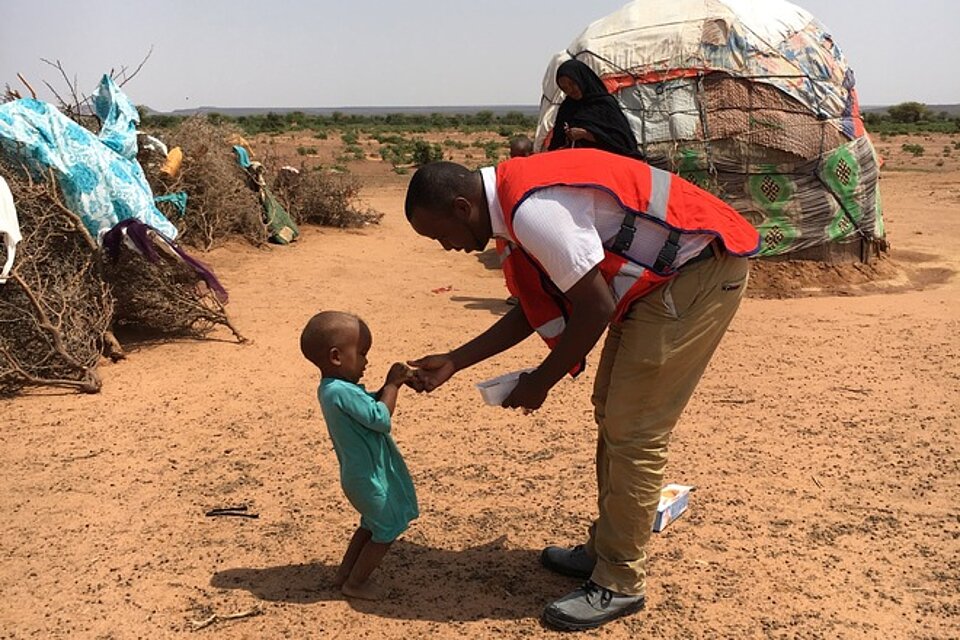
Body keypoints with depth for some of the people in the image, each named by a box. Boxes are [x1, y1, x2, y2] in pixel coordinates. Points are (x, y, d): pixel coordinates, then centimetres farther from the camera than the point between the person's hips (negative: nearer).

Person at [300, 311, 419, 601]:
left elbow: (370, 404, 13)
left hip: (362, 473, 10)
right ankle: (355, 583, 19)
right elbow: (381, 419, -27)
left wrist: (391, 383, -2)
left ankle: (344, 573, 36)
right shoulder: (343, 392, -29)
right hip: (370, 477, -10)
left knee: (371, 524, 27)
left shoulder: (332, 389, 3)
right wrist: (392, 384, -16)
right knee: (388, 529, 7)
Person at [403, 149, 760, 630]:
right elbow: (538, 309, 13)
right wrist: (453, 363, 12)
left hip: (700, 270, -10)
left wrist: (540, 383, -9)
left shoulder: (533, 212, -26)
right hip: (660, 274, 10)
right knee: (612, 412, 15)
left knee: (633, 432, -7)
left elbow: (596, 309, -22)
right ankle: (604, 549, 29)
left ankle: (619, 583, 7)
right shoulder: (511, 203, 6)